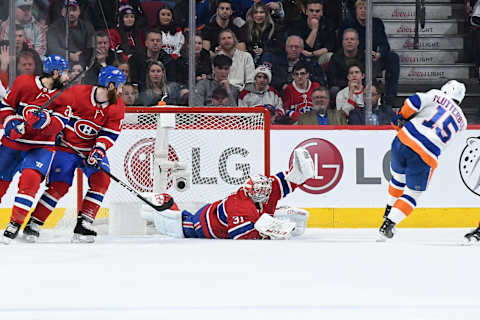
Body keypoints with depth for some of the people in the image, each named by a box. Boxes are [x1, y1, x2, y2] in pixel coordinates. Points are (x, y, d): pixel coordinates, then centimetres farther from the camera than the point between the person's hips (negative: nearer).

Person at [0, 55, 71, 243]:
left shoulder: (63, 97, -4)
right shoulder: (23, 83, -10)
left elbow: (58, 125, -10)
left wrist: (44, 121, -29)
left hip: (41, 145, 0)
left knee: (30, 178, -21)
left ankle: (16, 223, -15)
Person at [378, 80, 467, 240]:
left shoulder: (437, 95, 9)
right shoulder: (461, 122, 17)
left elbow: (414, 101, -5)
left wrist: (402, 118, 12)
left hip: (404, 139, 1)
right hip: (427, 156, -1)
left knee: (398, 177, 29)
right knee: (413, 193, 13)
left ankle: (388, 214, 42)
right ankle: (387, 226, 2)